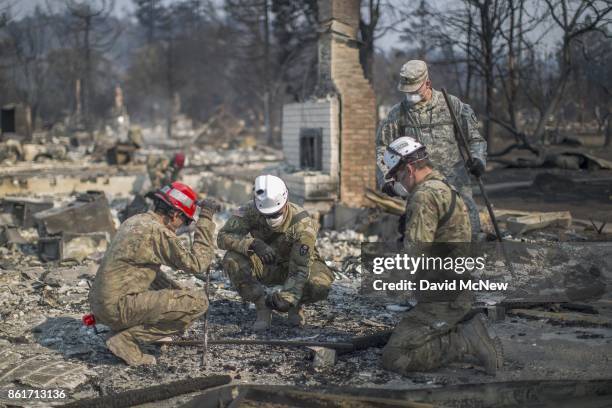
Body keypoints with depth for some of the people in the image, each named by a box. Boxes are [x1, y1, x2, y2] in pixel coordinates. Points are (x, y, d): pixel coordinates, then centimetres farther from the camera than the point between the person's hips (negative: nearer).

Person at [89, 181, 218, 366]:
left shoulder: (134, 221, 14)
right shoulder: (158, 231, -15)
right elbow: (196, 263, -13)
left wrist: (177, 290, 26)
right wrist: (206, 221, -8)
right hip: (118, 307, -10)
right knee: (198, 302, -11)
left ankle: (121, 329, 13)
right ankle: (127, 338, -9)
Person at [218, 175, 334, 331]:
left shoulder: (302, 224, -31)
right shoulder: (249, 212, -25)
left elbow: (300, 270, -31)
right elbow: (223, 236, -32)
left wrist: (287, 297, -46)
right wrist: (253, 244, -49)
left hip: (299, 263, -2)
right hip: (265, 266, 2)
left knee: (320, 286, -35)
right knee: (232, 259, -29)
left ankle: (296, 304, 1)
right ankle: (263, 307, -12)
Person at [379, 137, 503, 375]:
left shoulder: (424, 196, -18)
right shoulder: (446, 189, 16)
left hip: (442, 299, -11)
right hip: (456, 292, 11)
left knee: (394, 358, -14)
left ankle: (466, 342, -12)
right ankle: (465, 329, 10)